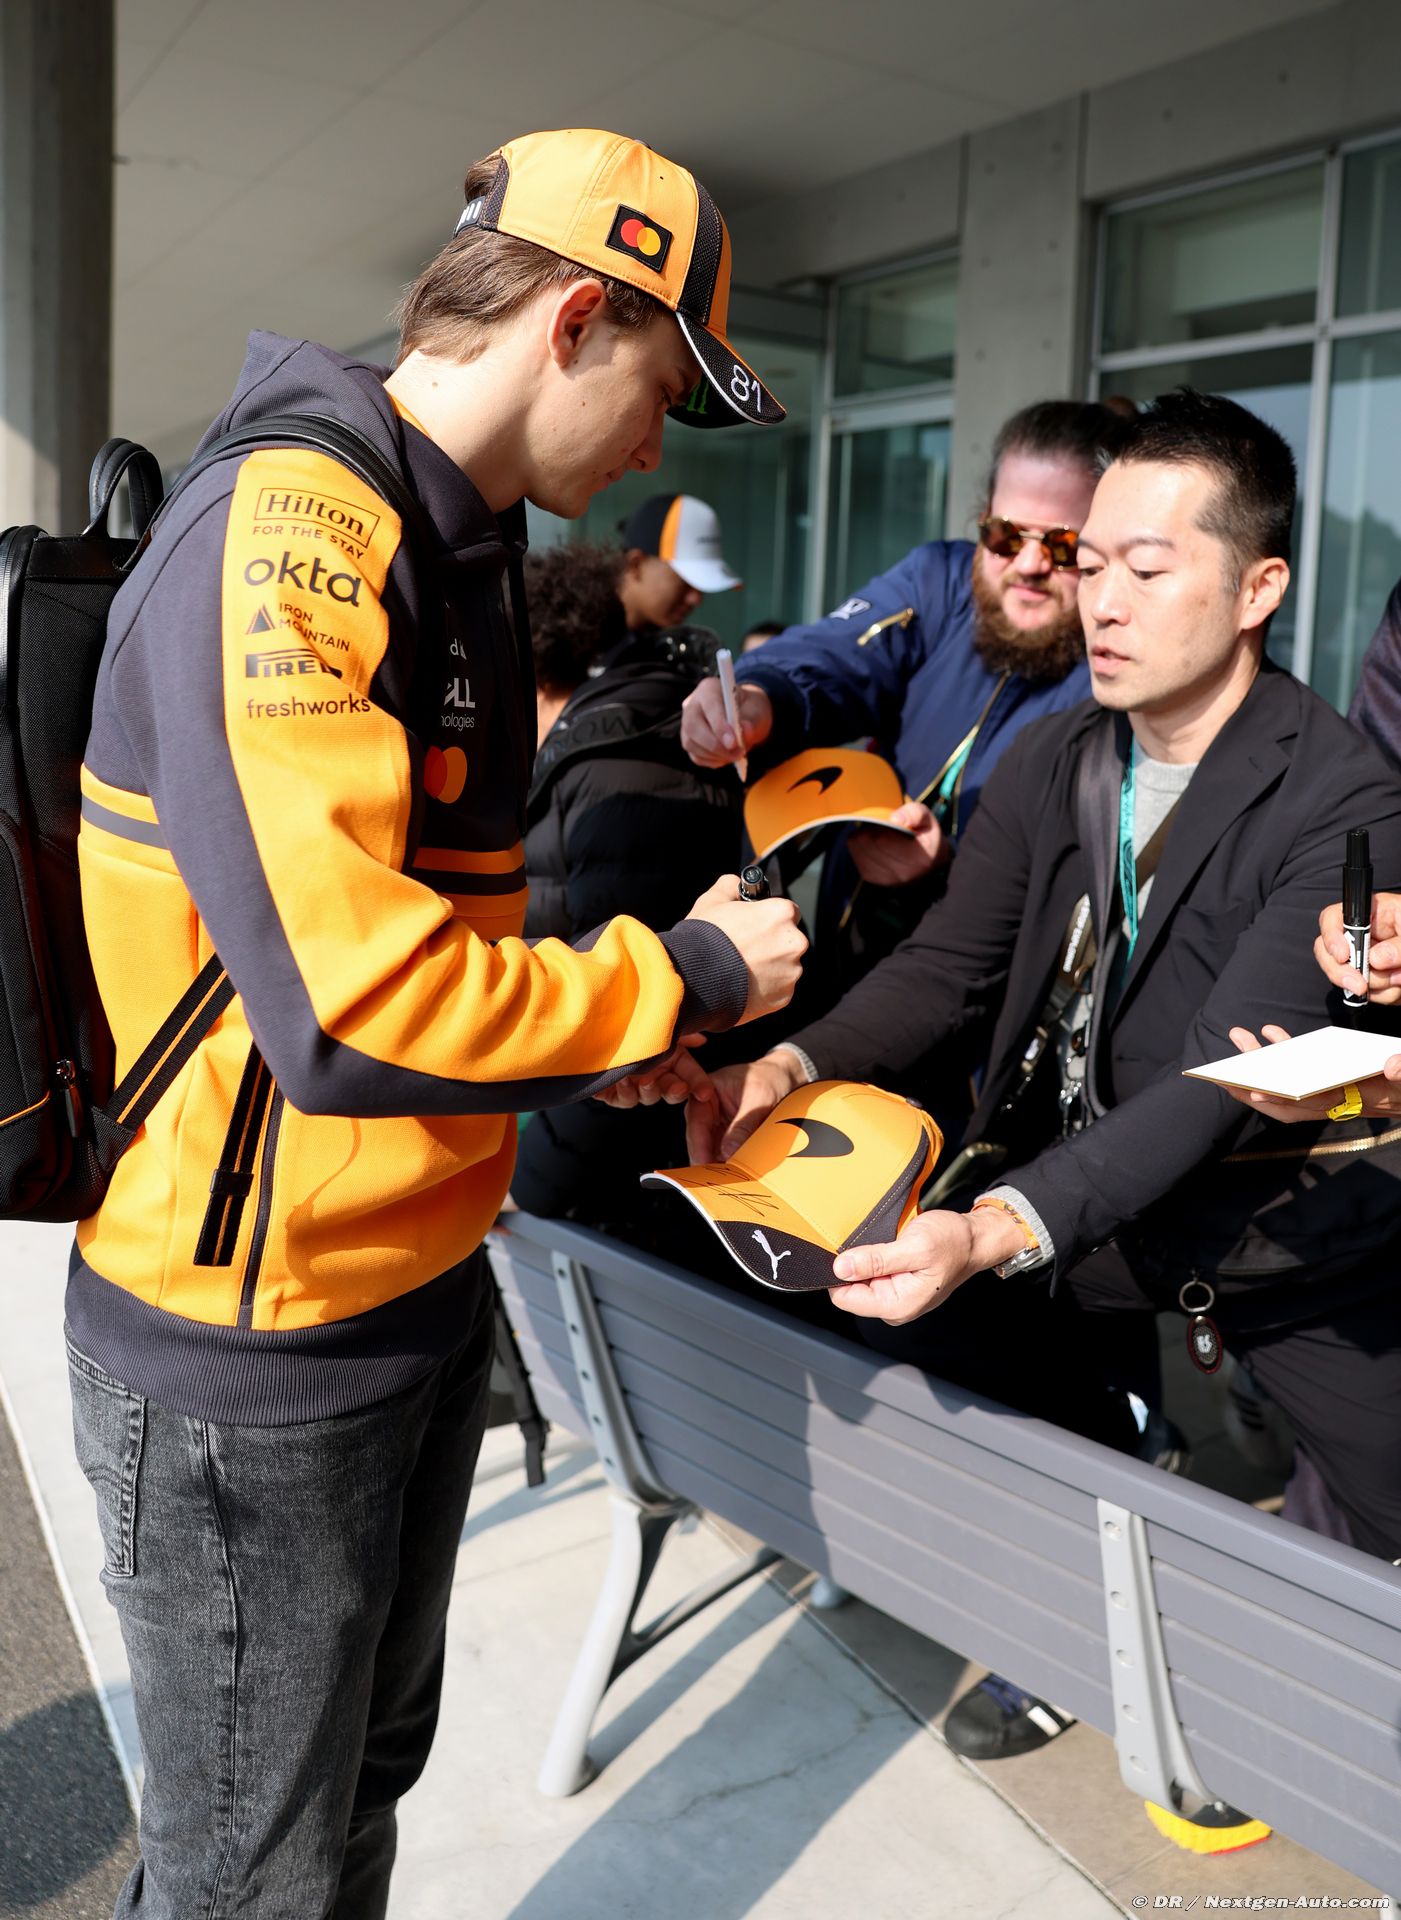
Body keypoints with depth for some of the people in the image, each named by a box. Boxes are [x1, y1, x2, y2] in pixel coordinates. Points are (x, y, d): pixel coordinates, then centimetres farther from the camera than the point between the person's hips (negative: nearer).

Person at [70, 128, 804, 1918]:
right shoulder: (283, 532, -21)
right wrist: (677, 977, -17)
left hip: (424, 1284, 9)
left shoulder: (455, 549, 10)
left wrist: (624, 1055, 7)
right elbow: (348, 990, -31)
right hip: (255, 1341, -9)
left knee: (369, 1776, 26)